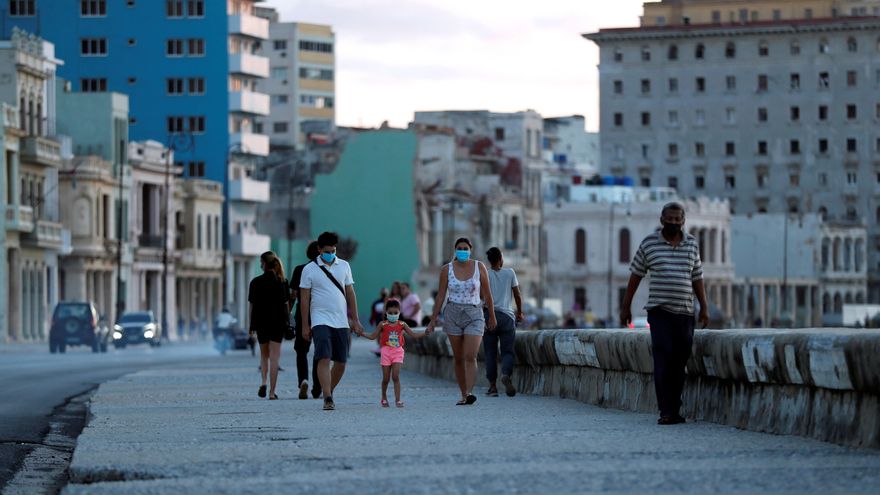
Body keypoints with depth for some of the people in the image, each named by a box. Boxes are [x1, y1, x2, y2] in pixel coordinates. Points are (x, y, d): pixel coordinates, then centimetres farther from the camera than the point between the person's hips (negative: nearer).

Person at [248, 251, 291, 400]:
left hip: (261, 322, 0)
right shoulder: (282, 282, 0)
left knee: (264, 355, 18)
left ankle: (264, 382, -3)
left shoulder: (256, 282, -4)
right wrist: (288, 323, 9)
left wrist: (251, 326, 5)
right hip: (278, 322, 0)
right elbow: (286, 303, 1)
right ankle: (272, 392, -5)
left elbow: (252, 305, -2)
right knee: (274, 357, 0)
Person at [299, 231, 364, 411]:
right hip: (321, 320, -4)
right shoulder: (309, 270, 1)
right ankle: (328, 398, -19)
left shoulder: (344, 266, 10)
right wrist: (305, 325, -2)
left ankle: (329, 392, 24)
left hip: (342, 321, 4)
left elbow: (350, 294, 14)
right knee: (324, 359, -16)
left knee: (341, 362, 5)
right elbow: (304, 298, 2)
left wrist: (355, 320, 10)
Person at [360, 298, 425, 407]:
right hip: (386, 352, 0)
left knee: (396, 376, -12)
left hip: (398, 352, 0)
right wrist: (362, 334, -9)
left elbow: (413, 335, 6)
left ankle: (398, 399, -11)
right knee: (386, 378, 3)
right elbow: (372, 336, 5)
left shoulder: (402, 325, 4)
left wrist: (425, 333, -7)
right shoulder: (383, 325, 1)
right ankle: (384, 397, 25)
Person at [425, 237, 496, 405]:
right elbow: (440, 296, 4)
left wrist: (492, 317, 12)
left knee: (470, 357, -16)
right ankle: (463, 394, 15)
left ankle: (469, 394, -25)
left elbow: (487, 294, 7)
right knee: (458, 358, 6)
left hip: (474, 315, -1)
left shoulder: (479, 267, -1)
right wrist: (433, 321, 3)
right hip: (453, 314, 2)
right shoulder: (447, 269, 0)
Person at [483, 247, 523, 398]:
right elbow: (517, 295, 7)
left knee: (490, 353, 6)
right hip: (507, 316, 0)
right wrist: (519, 312, 20)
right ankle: (506, 375, -26)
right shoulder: (510, 273, 3)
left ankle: (492, 386, 3)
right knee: (507, 351, 2)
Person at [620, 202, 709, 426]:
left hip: (685, 312, 3)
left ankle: (674, 410, 9)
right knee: (663, 359, -14)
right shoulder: (649, 244, 2)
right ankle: (666, 411, -16)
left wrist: (704, 307, 9)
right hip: (659, 311, -3)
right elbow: (636, 275, 8)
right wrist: (625, 306, 9)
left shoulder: (691, 244, 11)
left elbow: (697, 277, 15)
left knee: (679, 363, 3)